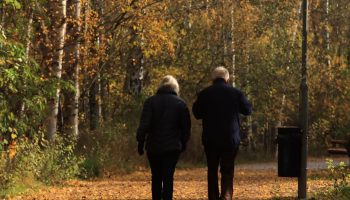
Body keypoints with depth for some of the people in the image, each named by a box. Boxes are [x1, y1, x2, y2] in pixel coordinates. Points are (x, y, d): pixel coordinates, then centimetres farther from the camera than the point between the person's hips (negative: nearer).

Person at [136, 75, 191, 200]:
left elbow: (144, 124, -10)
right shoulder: (180, 103, 1)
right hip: (173, 147, 0)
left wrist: (140, 142, -4)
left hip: (154, 146, 0)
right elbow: (186, 127, 3)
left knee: (156, 177, 14)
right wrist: (183, 143, 14)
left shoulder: (151, 101, -2)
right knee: (168, 177, 1)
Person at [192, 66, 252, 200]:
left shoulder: (204, 94, -4)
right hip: (231, 139, -1)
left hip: (210, 139, 1)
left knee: (212, 170, 13)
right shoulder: (236, 93, -4)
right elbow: (248, 110, 8)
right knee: (227, 170, 2)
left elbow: (197, 113, 6)